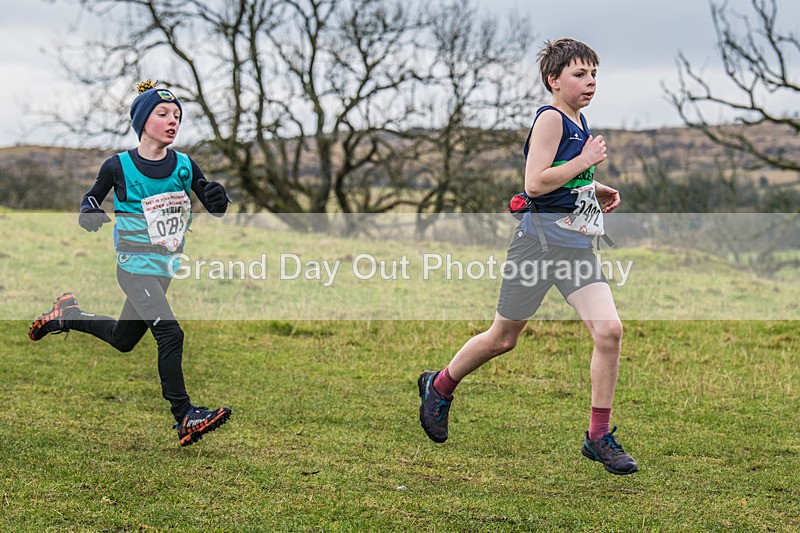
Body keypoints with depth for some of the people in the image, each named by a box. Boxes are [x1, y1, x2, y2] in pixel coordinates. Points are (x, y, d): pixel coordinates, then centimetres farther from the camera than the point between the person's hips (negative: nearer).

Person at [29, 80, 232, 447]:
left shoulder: (185, 166, 0)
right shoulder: (119, 166, -9)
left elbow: (215, 211, 2)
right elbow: (91, 196, 7)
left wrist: (218, 197, -21)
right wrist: (90, 213, -16)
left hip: (167, 269, 6)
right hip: (135, 267, -5)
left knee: (122, 340, 19)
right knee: (170, 334, -21)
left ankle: (68, 315, 43)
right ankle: (184, 417, -14)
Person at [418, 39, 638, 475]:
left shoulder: (579, 122, 15)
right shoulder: (550, 119, -11)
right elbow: (534, 183, -22)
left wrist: (595, 192, 15)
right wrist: (585, 161, -17)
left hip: (577, 246, 7)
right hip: (540, 240, -7)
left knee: (609, 330, -9)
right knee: (503, 337, 7)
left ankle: (598, 437, -1)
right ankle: (439, 386, 33)